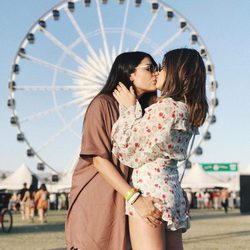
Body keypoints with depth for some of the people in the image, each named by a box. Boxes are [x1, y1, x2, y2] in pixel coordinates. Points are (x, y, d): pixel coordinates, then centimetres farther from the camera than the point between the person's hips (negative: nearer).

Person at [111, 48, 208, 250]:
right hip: (171, 188, 10)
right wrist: (135, 107, 19)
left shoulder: (167, 107, -12)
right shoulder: (188, 111, 15)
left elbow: (128, 144, -8)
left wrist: (130, 108, 4)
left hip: (150, 187, -9)